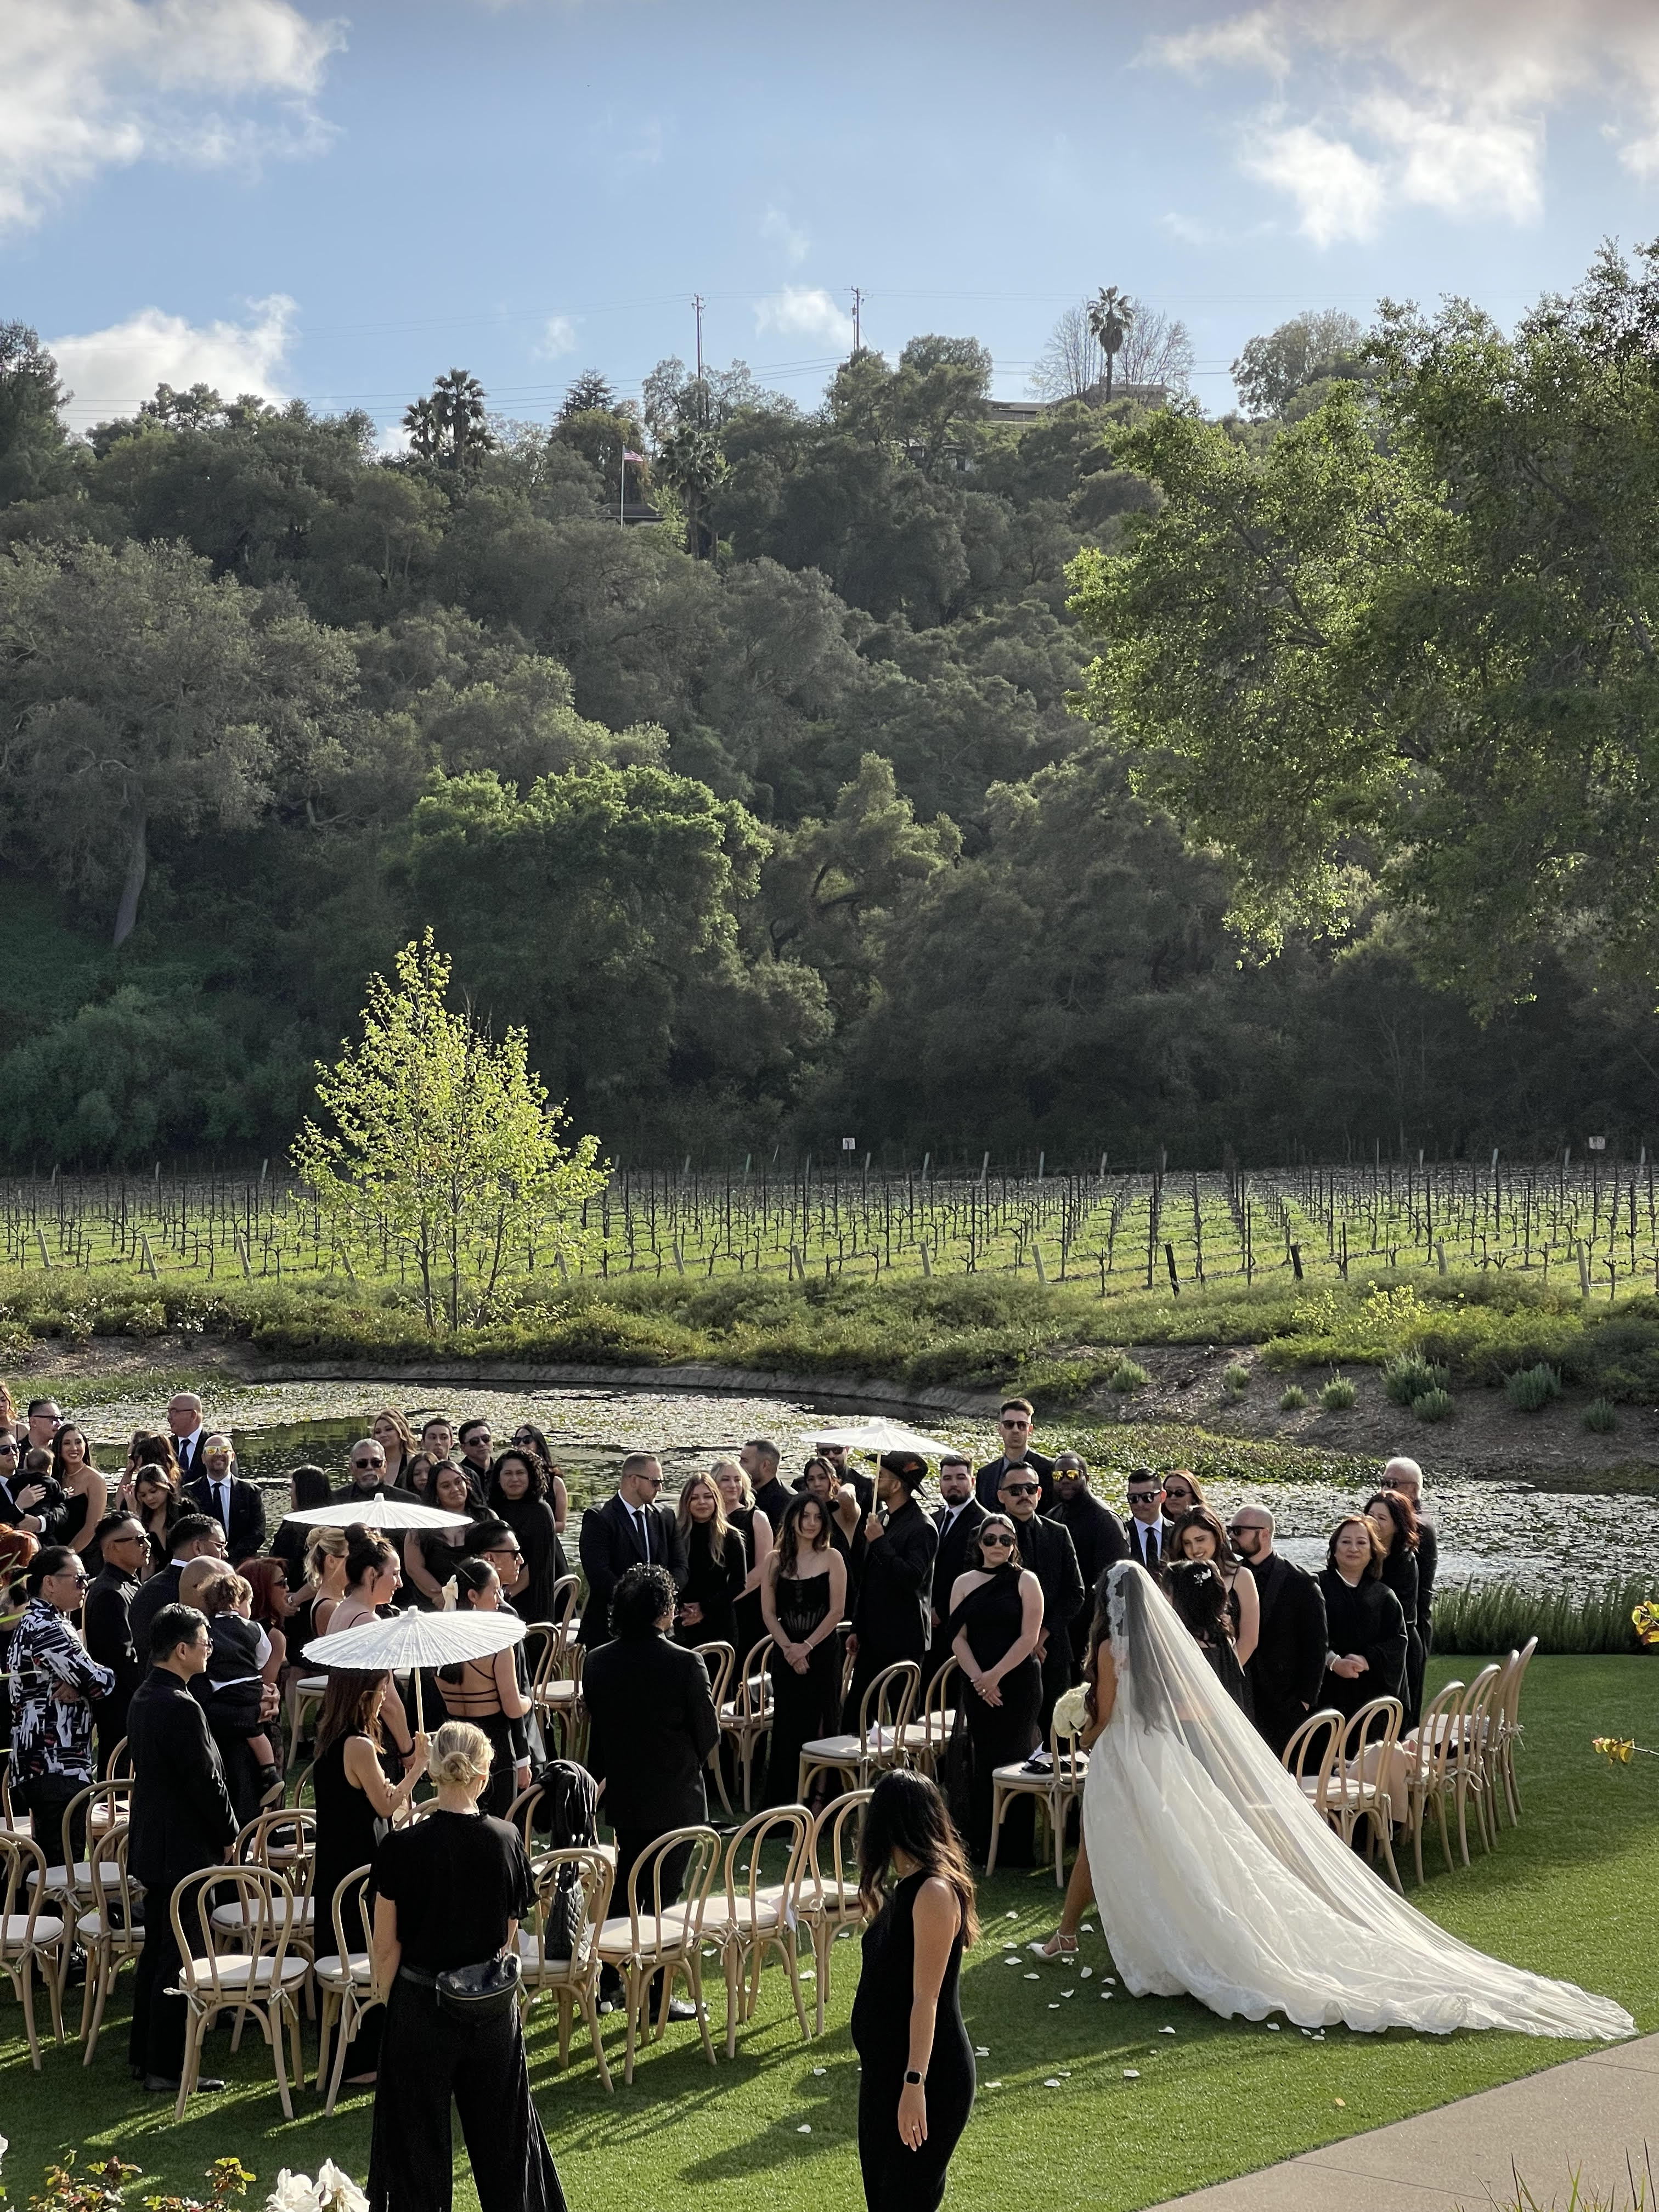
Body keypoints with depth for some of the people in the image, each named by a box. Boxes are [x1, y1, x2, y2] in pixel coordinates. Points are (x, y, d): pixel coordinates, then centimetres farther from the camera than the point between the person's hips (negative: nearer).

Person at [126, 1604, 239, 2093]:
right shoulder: (181, 1708, -23)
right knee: (177, 1959, -3)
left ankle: (145, 2053, 26)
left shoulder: (143, 1698, 8)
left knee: (156, 1951, 18)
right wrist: (229, 1833, -4)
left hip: (152, 1844, 10)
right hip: (184, 1849, -10)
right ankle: (165, 2067, 2)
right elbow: (204, 1781, -21)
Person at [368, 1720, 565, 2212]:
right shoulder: (505, 1842, -9)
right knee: (499, 2129, 19)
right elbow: (511, 1937, 2)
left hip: (422, 2006, -2)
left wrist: (390, 2005, 6)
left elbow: (386, 1948, -10)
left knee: (422, 2139, 10)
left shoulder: (403, 1848, -16)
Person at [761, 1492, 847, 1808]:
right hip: (785, 1655, 2)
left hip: (822, 1652, -2)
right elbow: (768, 1611, 4)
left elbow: (837, 1611, -5)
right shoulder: (776, 1560, 6)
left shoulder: (831, 1558, -1)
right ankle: (783, 1803, 9)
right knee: (787, 1728, 3)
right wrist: (788, 1647, -9)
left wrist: (807, 1646, -10)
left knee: (818, 1725, -2)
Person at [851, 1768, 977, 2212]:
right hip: (887, 2066, 9)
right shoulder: (907, 1885, 7)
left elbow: (927, 1999, -23)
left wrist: (915, 2083, -24)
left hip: (928, 2074, -9)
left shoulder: (934, 1892, -21)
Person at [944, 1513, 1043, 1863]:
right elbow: (958, 1637, 5)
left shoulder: (1025, 1581, 1)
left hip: (1018, 1683, -3)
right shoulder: (965, 1584, 11)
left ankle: (1018, 1849, 0)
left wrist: (996, 1675, -12)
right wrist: (978, 1678, -8)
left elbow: (1029, 1636, -7)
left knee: (1014, 1759, -4)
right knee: (982, 1761, 3)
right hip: (978, 1686, 3)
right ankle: (982, 1845, 8)